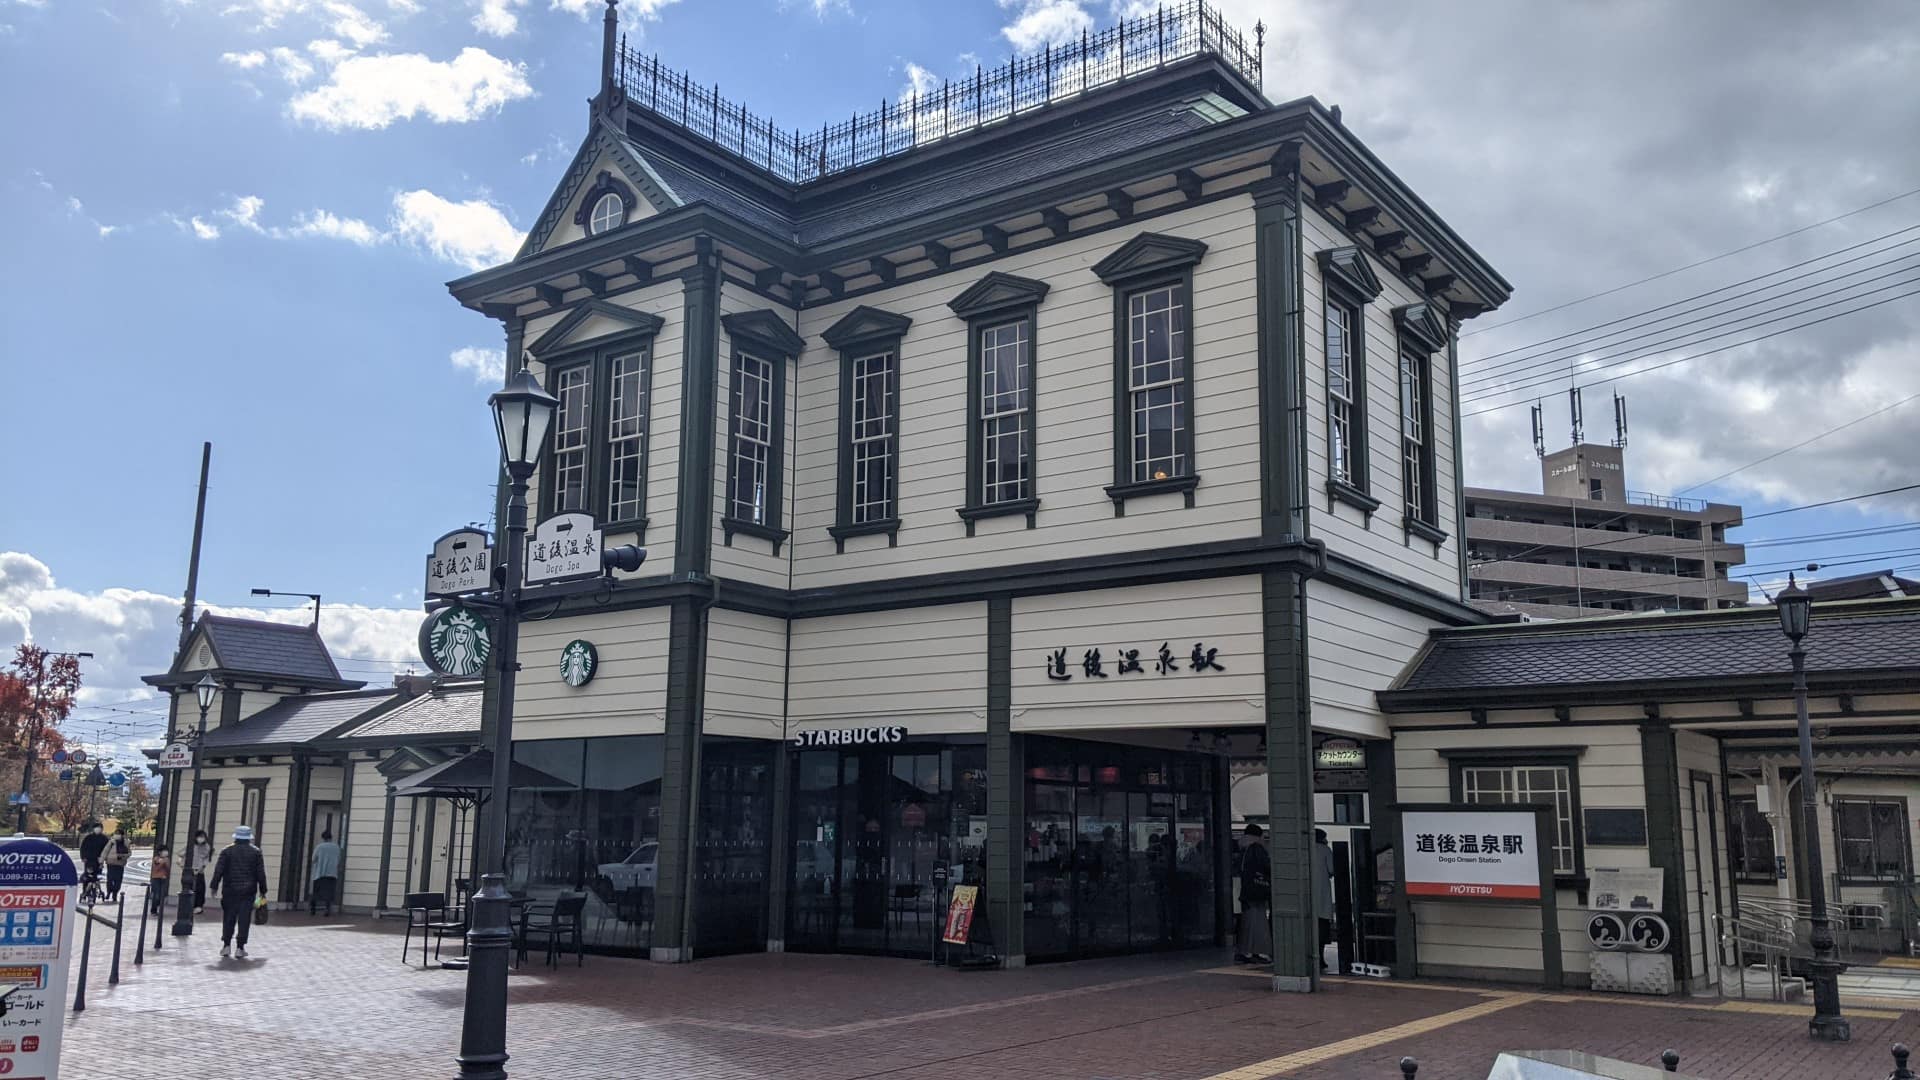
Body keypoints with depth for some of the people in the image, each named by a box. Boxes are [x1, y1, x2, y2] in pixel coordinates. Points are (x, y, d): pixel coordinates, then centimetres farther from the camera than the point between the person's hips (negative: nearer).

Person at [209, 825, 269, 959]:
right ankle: (241, 948, -2)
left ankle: (226, 944, 10)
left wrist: (214, 886, 2)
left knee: (228, 918, 10)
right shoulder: (256, 852, 3)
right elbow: (261, 873, 3)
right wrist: (262, 890, 10)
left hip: (230, 890, 0)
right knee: (244, 919, 0)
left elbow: (218, 870, -3)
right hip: (248, 891, 0)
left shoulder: (227, 851, 2)